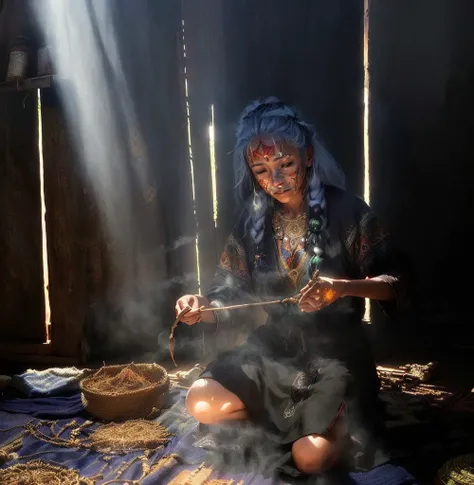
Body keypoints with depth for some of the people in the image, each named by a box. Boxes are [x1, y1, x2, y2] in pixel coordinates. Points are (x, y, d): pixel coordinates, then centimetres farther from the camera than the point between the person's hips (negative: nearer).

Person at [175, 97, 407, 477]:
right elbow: (231, 298, 4)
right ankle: (300, 418, 7)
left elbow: (394, 284, -12)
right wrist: (202, 308, -19)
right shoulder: (252, 224, 2)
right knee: (202, 404, -16)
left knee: (310, 456, -21)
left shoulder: (347, 211, -10)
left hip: (335, 354, -3)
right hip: (273, 351, 4)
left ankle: (341, 423, 15)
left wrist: (341, 287, -32)